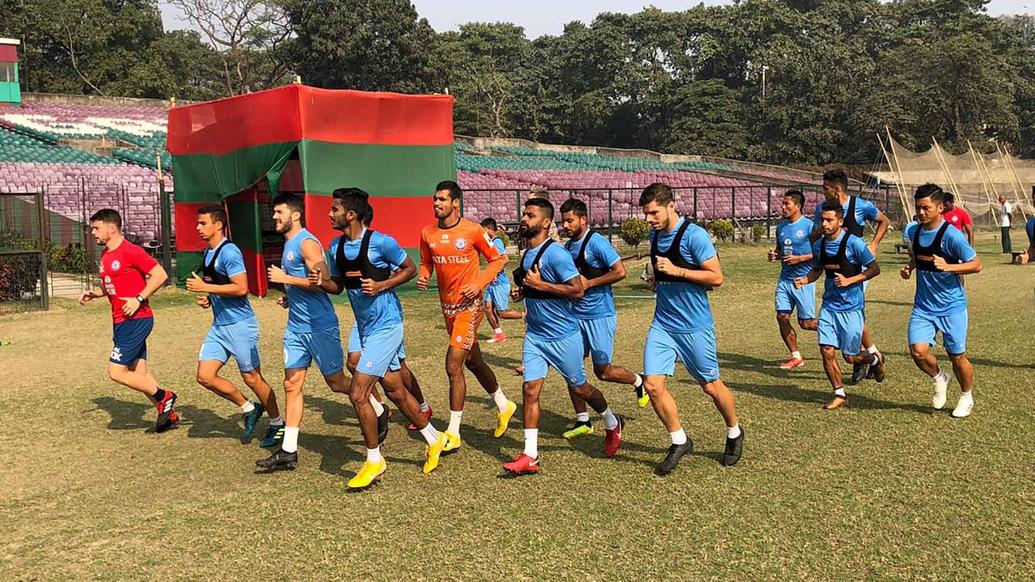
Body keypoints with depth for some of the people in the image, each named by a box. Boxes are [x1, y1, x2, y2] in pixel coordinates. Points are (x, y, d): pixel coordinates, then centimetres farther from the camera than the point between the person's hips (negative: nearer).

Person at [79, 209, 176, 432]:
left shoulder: (131, 251, -14)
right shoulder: (105, 255, 14)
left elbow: (160, 275, -17)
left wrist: (138, 299, -21)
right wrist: (94, 294, 9)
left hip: (136, 320, -9)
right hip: (121, 322, 9)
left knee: (116, 372, -10)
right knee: (139, 374, 11)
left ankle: (164, 397, 4)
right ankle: (168, 414, 20)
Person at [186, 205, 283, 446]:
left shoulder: (229, 252, -16)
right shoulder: (207, 253, 13)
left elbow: (241, 288, -25)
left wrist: (205, 287, -20)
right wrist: (207, 299, 7)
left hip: (240, 324, -9)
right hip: (219, 326, 9)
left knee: (252, 378, 0)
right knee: (205, 376, 3)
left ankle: (278, 424, 17)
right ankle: (249, 409, 19)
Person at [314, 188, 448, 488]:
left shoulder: (380, 242, -16)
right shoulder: (336, 246, 5)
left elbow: (411, 269, -5)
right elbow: (338, 285, 15)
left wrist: (382, 285, -18)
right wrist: (321, 282, -6)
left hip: (386, 325, -8)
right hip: (366, 328, 8)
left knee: (357, 392, -11)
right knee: (395, 391, 15)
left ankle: (374, 460, 4)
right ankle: (435, 440, 33)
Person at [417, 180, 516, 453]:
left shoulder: (473, 231, -12)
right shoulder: (427, 233, 2)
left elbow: (498, 260, -3)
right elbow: (426, 263, 16)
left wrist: (479, 283, -16)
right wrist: (423, 277, -6)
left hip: (469, 305, -6)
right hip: (447, 305, 7)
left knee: (453, 366, -11)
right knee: (473, 361, 19)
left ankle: (453, 433, -1)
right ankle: (504, 406, 41)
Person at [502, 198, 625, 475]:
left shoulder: (555, 253, -19)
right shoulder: (527, 252, 8)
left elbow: (578, 290, -25)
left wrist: (539, 285, -25)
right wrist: (522, 291, 4)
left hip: (563, 335, -7)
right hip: (535, 334, 7)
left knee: (579, 387, 10)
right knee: (530, 390, -2)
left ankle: (613, 425, 37)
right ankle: (530, 456, 0)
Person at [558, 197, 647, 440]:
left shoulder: (596, 243, -15)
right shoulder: (568, 246, 9)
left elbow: (620, 272, -22)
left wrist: (588, 283, -19)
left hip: (599, 316, -7)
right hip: (576, 314, 7)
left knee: (602, 371, 2)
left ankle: (639, 382, 31)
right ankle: (582, 421, 15)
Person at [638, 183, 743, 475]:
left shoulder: (694, 235, -15)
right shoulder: (655, 235, 8)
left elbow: (716, 277, -16)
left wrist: (676, 271, -23)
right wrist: (656, 280, 4)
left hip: (694, 325, -6)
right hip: (662, 323, 6)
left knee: (711, 386, 8)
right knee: (653, 385, -5)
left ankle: (734, 434, 35)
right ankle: (679, 442, 14)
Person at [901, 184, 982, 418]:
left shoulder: (951, 235, -16)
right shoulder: (915, 231, 3)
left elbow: (976, 264, -15)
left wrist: (948, 266, -29)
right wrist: (909, 267, 2)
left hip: (951, 306, -4)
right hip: (923, 306, 4)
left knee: (957, 356, 6)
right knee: (918, 351, -12)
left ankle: (967, 397, 32)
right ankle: (939, 379, 20)